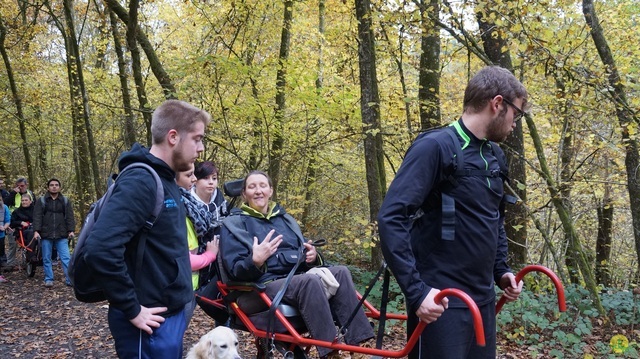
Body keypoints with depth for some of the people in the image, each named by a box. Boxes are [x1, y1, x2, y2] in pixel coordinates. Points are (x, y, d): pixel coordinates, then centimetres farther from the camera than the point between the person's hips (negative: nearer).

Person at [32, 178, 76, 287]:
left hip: (62, 235, 0)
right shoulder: (41, 200, 6)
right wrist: (36, 230, -11)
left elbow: (70, 216, 5)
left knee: (66, 258, -6)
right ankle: (48, 279, 15)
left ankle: (70, 279, -4)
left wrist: (71, 230, -6)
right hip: (46, 235, 0)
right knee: (46, 259, 6)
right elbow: (37, 216, 0)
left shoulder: (65, 201, 9)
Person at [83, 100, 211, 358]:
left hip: (171, 314, 9)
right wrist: (132, 309, -22)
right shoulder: (141, 182, -21)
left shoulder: (165, 180, 9)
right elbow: (100, 249, -31)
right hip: (152, 321, -9)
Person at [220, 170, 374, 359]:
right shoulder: (234, 223, 3)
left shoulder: (284, 218, 22)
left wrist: (312, 257, -1)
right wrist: (255, 261, -27)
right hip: (264, 286, -6)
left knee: (340, 271, -20)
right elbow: (235, 270, -6)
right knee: (309, 281, -35)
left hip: (297, 277, 6)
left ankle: (356, 343, -26)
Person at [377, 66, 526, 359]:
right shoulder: (435, 147, -14)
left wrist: (501, 271, 12)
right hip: (442, 302, -8)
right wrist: (416, 290, -24)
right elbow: (390, 219, -21)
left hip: (484, 299, 8)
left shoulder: (495, 156, 10)